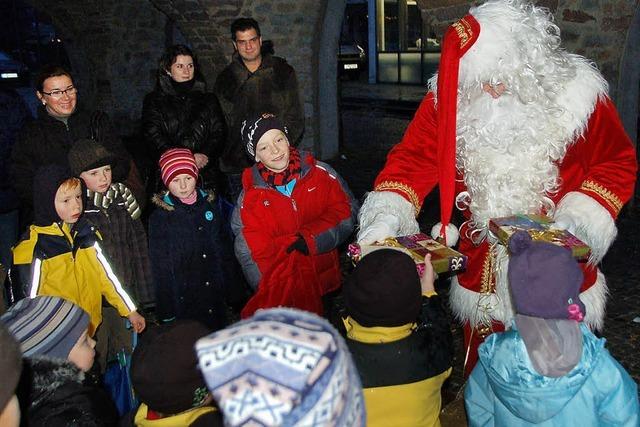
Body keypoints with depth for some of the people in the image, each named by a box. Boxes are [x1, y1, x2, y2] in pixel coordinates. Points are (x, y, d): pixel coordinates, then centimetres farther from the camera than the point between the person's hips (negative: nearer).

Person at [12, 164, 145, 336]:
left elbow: (106, 276, 5)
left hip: (92, 327, 4)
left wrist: (130, 311, 6)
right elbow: (33, 297, -8)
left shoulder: (87, 233, -1)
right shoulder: (38, 245, -13)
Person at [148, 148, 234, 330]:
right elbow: (159, 266, -6)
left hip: (215, 294, 3)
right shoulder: (160, 216, -8)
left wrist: (229, 285, 7)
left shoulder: (209, 205, 2)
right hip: (183, 299, -3)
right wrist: (166, 311, -6)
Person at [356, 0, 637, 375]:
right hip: (482, 270, 2)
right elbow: (414, 159, -8)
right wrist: (385, 220, -24)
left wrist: (576, 223, -15)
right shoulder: (450, 98, -8)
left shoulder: (576, 92, -12)